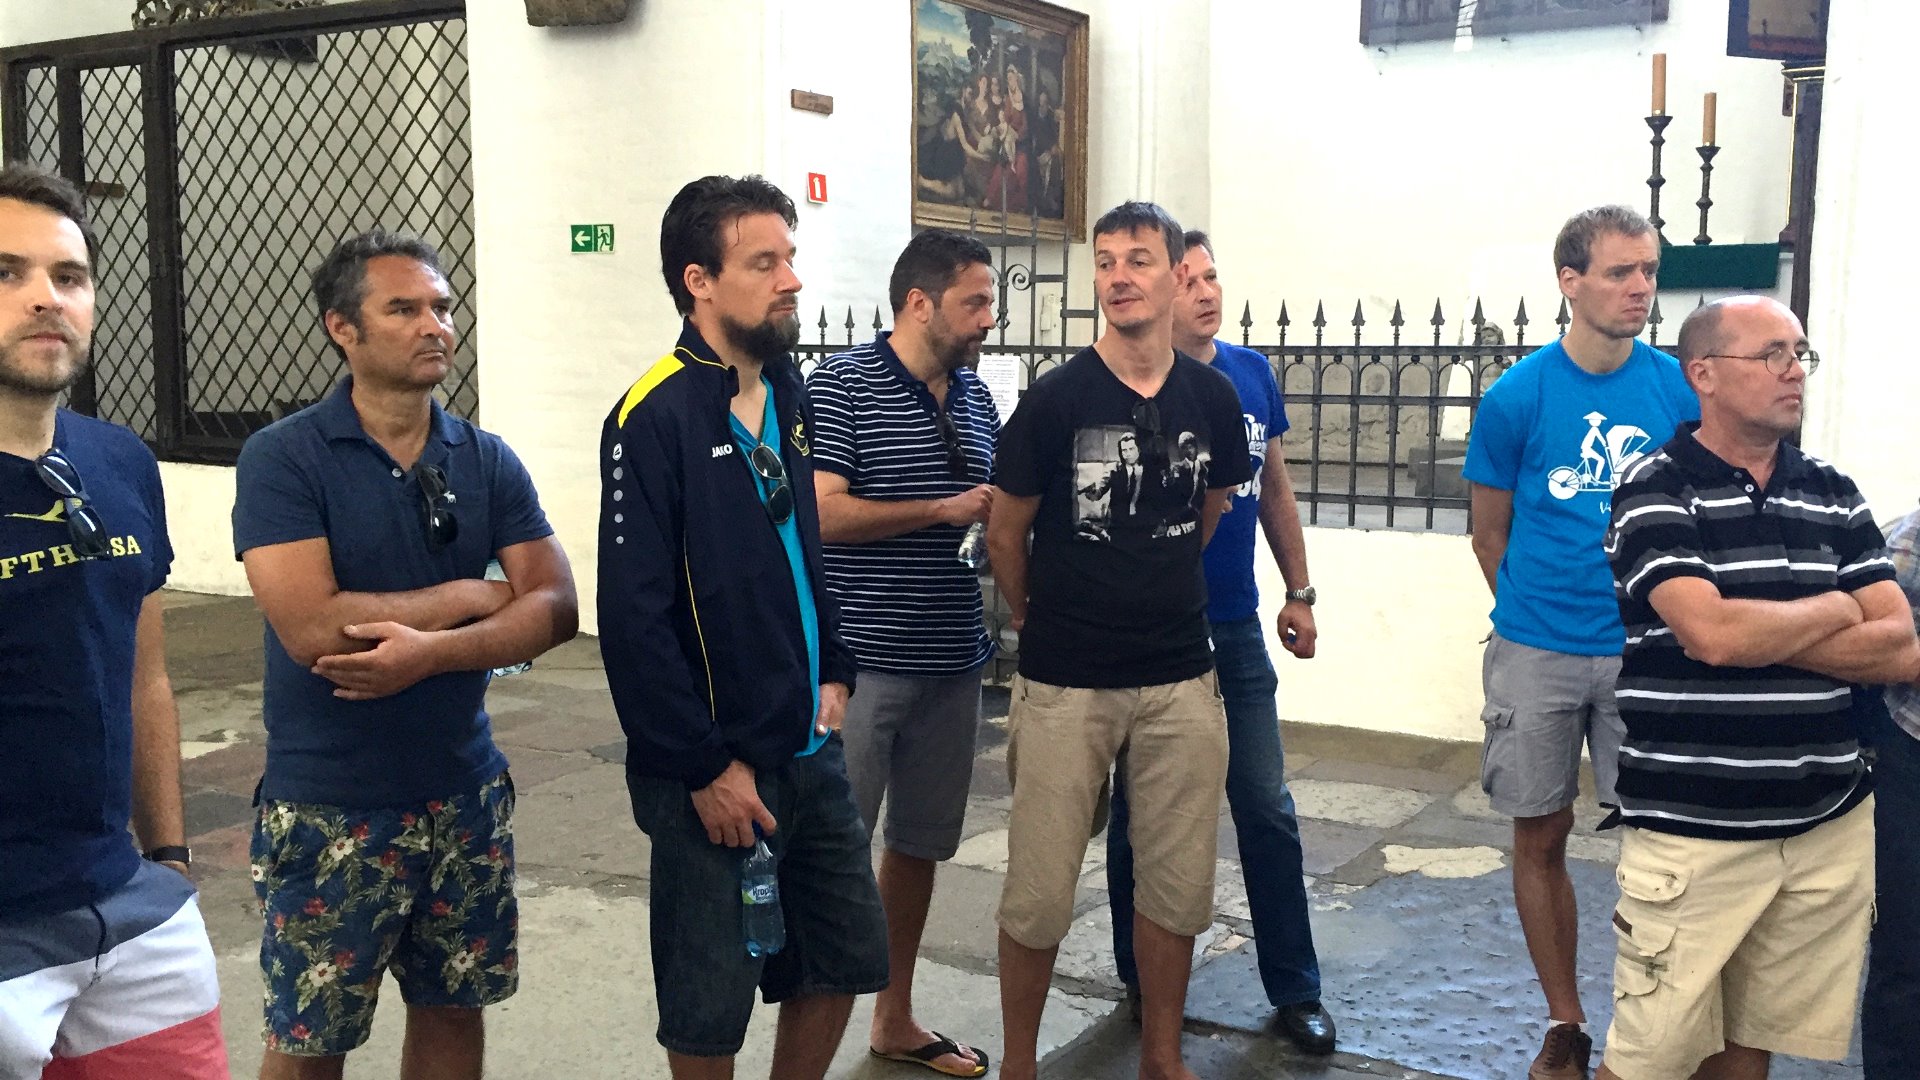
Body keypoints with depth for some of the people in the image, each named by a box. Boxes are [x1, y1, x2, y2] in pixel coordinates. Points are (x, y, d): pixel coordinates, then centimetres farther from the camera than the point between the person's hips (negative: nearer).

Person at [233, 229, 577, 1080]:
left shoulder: (488, 461, 3)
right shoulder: (282, 458, -11)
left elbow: (556, 608, -5)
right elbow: (311, 627, -22)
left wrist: (433, 650, -22)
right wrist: (470, 598, -12)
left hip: (465, 792, 4)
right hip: (329, 808, -4)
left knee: (453, 1005, 16)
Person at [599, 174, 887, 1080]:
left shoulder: (787, 391, 7)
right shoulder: (654, 417, -16)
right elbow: (633, 619, -18)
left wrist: (833, 672, 9)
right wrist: (706, 768, -16)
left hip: (811, 753, 7)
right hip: (712, 773, -7)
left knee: (845, 959, 16)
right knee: (711, 1006, 7)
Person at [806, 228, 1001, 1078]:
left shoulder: (975, 396, 12)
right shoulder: (842, 387, -8)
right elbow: (821, 513, -17)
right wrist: (946, 510, -16)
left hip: (952, 661, 7)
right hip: (862, 659, -7)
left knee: (919, 845, 15)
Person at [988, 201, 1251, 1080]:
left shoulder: (1212, 396, 2)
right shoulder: (1055, 400, -8)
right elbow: (1005, 537, 1)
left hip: (1182, 680, 3)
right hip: (1065, 685, -3)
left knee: (1178, 882, 11)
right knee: (1040, 890, 3)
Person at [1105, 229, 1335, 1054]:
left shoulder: (1252, 372, 5)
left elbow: (1274, 488, 14)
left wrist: (1299, 592, 12)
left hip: (1236, 629, 4)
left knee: (1268, 810, 8)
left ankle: (1295, 992, 19)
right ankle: (1144, 986, 26)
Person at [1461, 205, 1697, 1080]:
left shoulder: (1678, 391, -2)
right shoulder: (1516, 397, -6)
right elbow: (1490, 533, 4)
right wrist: (1537, 613, 7)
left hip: (1645, 650, 1)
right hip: (1537, 653, 0)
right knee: (1541, 838, 8)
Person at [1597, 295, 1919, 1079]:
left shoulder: (1835, 496, 9)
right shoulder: (1654, 493, -6)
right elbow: (1712, 634, -20)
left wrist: (1755, 630, -10)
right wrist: (1831, 611, -3)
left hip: (1831, 826, 5)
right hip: (1693, 830, -4)